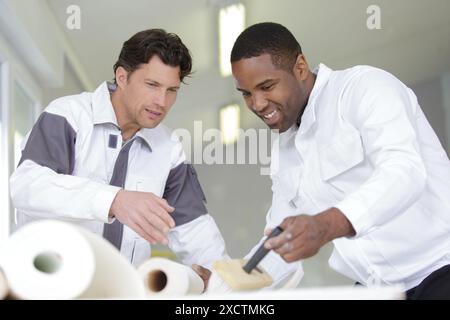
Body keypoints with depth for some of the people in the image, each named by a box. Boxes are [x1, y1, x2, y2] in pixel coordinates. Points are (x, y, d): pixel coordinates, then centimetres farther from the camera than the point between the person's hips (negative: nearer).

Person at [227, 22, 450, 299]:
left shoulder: (363, 86, -9)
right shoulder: (283, 152, 14)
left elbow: (404, 171, -25)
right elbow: (278, 243, 20)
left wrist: (325, 226, -40)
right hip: (379, 287, 7)